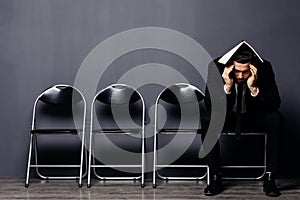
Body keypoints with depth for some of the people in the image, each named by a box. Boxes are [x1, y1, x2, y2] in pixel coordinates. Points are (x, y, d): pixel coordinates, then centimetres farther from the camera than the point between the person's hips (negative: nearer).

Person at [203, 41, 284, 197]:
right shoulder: (217, 67, -19)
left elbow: (275, 104, -22)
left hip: (254, 117, 0)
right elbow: (209, 104, -20)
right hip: (226, 118, 0)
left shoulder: (264, 68, -19)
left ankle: (269, 178, -24)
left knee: (275, 118, -30)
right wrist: (227, 87, -36)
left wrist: (253, 88, -37)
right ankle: (215, 178, -22)